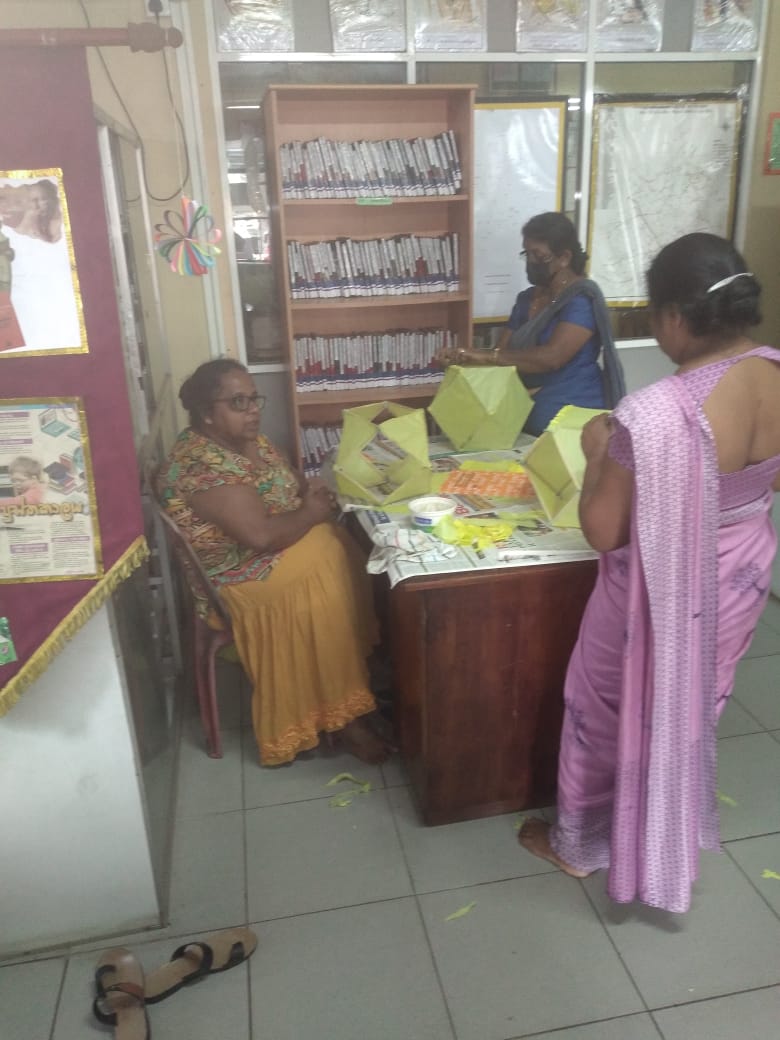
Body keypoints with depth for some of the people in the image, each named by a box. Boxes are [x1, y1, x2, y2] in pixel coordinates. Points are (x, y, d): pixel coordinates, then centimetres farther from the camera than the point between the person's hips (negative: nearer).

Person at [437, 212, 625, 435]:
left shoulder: (582, 298, -10)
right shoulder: (526, 298, 13)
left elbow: (551, 357, -23)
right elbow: (502, 352, 9)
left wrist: (487, 356, -24)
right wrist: (463, 356, -11)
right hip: (528, 417, 6)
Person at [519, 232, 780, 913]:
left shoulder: (654, 415, -33)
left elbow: (603, 531, -24)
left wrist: (598, 452, -10)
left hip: (664, 592, -6)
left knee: (612, 710, 17)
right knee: (694, 705, 28)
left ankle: (578, 844, 39)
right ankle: (675, 831, 52)